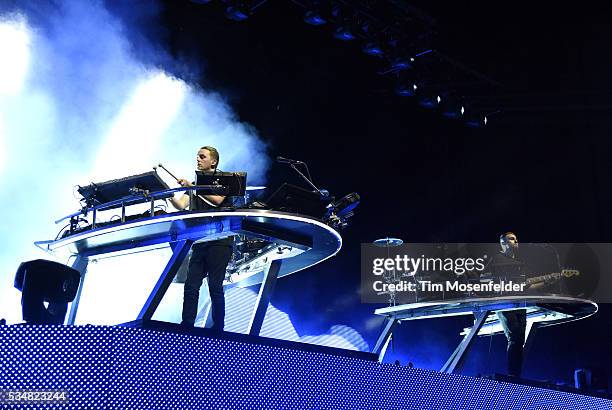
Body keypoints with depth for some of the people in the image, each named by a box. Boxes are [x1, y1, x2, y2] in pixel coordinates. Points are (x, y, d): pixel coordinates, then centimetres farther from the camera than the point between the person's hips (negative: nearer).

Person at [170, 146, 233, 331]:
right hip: (200, 242, 5)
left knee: (215, 287, -4)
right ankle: (186, 326, 2)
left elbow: (217, 199, -18)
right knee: (191, 287, -1)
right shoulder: (194, 184, 17)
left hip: (220, 241, -5)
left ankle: (218, 328, 5)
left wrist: (193, 187, -23)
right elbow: (181, 205, 0)